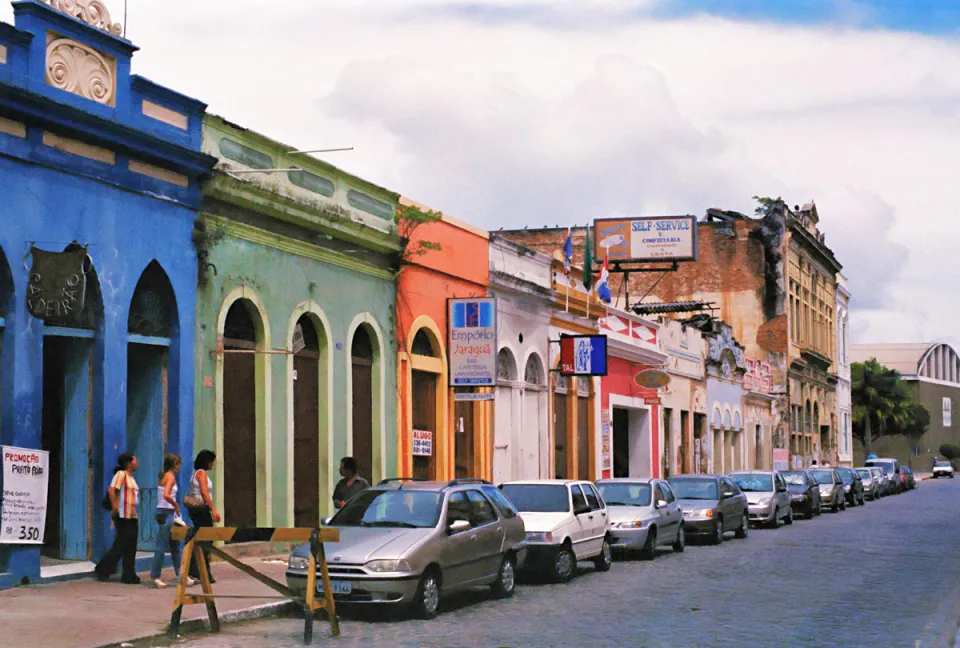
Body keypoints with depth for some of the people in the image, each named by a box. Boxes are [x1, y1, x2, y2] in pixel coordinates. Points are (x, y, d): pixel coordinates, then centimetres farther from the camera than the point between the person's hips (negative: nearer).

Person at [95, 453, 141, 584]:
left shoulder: (131, 477, 18)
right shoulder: (121, 474, -9)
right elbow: (111, 490, -21)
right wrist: (114, 507, -21)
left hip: (132, 516, 9)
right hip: (123, 516, -9)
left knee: (130, 547, 7)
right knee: (120, 546, -6)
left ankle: (129, 576, 9)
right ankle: (103, 570, 6)